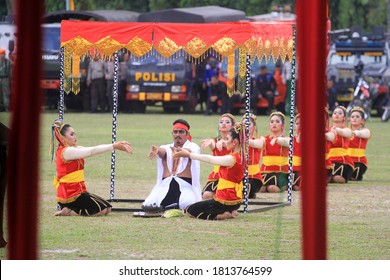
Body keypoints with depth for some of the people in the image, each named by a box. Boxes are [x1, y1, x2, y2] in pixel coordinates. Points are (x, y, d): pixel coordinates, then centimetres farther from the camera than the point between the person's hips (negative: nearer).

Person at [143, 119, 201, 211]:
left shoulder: (193, 147, 8)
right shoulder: (167, 148, 17)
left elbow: (189, 151, -16)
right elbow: (162, 151, -7)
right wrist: (155, 149, -35)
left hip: (185, 187, -3)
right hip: (165, 187, 3)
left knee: (188, 204, -35)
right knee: (147, 205, -21)